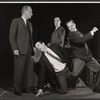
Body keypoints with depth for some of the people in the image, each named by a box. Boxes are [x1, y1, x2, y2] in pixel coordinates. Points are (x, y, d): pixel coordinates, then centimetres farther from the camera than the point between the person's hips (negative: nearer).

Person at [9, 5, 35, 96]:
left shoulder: (30, 24, 18)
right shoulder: (16, 21, -1)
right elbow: (12, 36, -7)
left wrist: (32, 49, 9)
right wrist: (15, 49, -14)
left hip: (28, 50, 6)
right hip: (20, 50, -6)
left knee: (26, 70, 9)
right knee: (19, 70, -2)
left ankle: (24, 87, 19)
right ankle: (17, 89, 8)